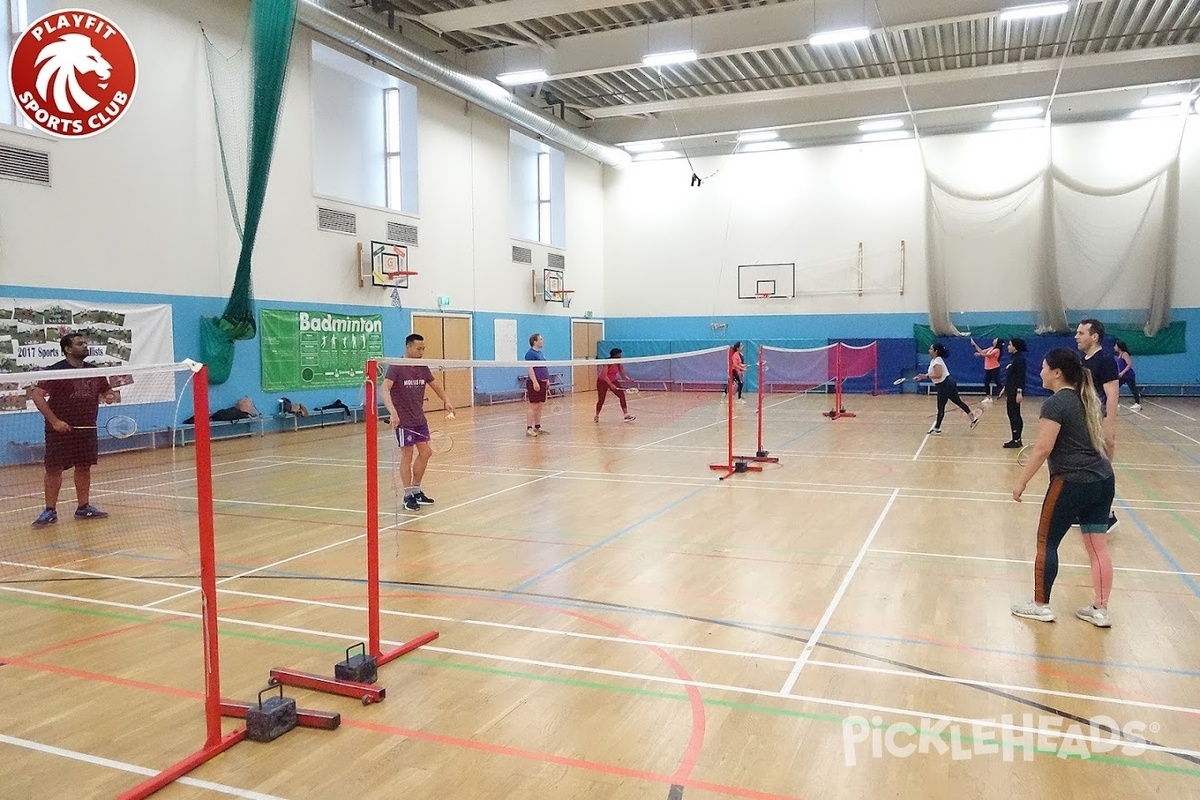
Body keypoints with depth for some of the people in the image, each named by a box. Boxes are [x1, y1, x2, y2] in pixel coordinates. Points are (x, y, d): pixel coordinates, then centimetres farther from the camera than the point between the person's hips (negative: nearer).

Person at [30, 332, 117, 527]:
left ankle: (83, 507, 19)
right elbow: (37, 395, -12)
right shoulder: (55, 371, -9)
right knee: (54, 469, -1)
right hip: (60, 430, -5)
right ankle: (50, 511, 7)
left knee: (84, 467, 9)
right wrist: (54, 421, -18)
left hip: (87, 429, 5)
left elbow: (107, 390, 21)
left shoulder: (94, 371, 9)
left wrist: (110, 396, -5)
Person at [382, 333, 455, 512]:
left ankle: (416, 490, 24)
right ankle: (408, 496, 10)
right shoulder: (396, 367, -14)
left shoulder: (423, 368, 6)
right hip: (403, 420, -7)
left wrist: (446, 400, 0)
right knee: (407, 456, -1)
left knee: (425, 452, 9)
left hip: (420, 419, 7)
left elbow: (435, 386, 18)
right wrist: (393, 412, -41)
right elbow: (385, 389, -27)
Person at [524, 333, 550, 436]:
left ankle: (537, 427, 18)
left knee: (540, 406, 12)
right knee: (532, 406, -8)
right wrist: (535, 382, -24)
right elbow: (530, 369, -18)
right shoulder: (530, 353, -11)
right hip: (534, 383, -9)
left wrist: (547, 380, 21)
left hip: (542, 382, 9)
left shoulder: (541, 353, 17)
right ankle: (529, 428, -7)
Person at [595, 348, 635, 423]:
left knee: (622, 395, -12)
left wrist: (629, 379, -26)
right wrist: (611, 385, -38)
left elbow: (623, 375, -6)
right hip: (602, 382, -5)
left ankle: (626, 415, -14)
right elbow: (604, 375, -30)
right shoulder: (607, 363, -25)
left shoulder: (619, 364, -9)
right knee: (601, 400, -3)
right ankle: (596, 416, 23)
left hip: (613, 381, 5)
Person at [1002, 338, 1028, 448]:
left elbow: (1021, 377, -20)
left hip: (1015, 392, -10)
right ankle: (1016, 439, 18)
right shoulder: (1014, 358, 14)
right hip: (1011, 391, 10)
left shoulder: (1020, 359, -15)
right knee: (1013, 415, 12)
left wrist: (1019, 392, -24)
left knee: (1014, 415, -6)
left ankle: (1016, 440, -3)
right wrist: (1006, 389, 22)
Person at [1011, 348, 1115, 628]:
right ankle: (1100, 610, 16)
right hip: (1103, 481, 8)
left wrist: (1022, 482, -12)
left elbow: (1042, 449, -19)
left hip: (1071, 484, -8)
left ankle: (1041, 605, 15)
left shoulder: (1055, 404, -14)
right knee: (1098, 546, 11)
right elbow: (1103, 441, 21)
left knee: (1047, 542, 6)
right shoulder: (1087, 399, 11)